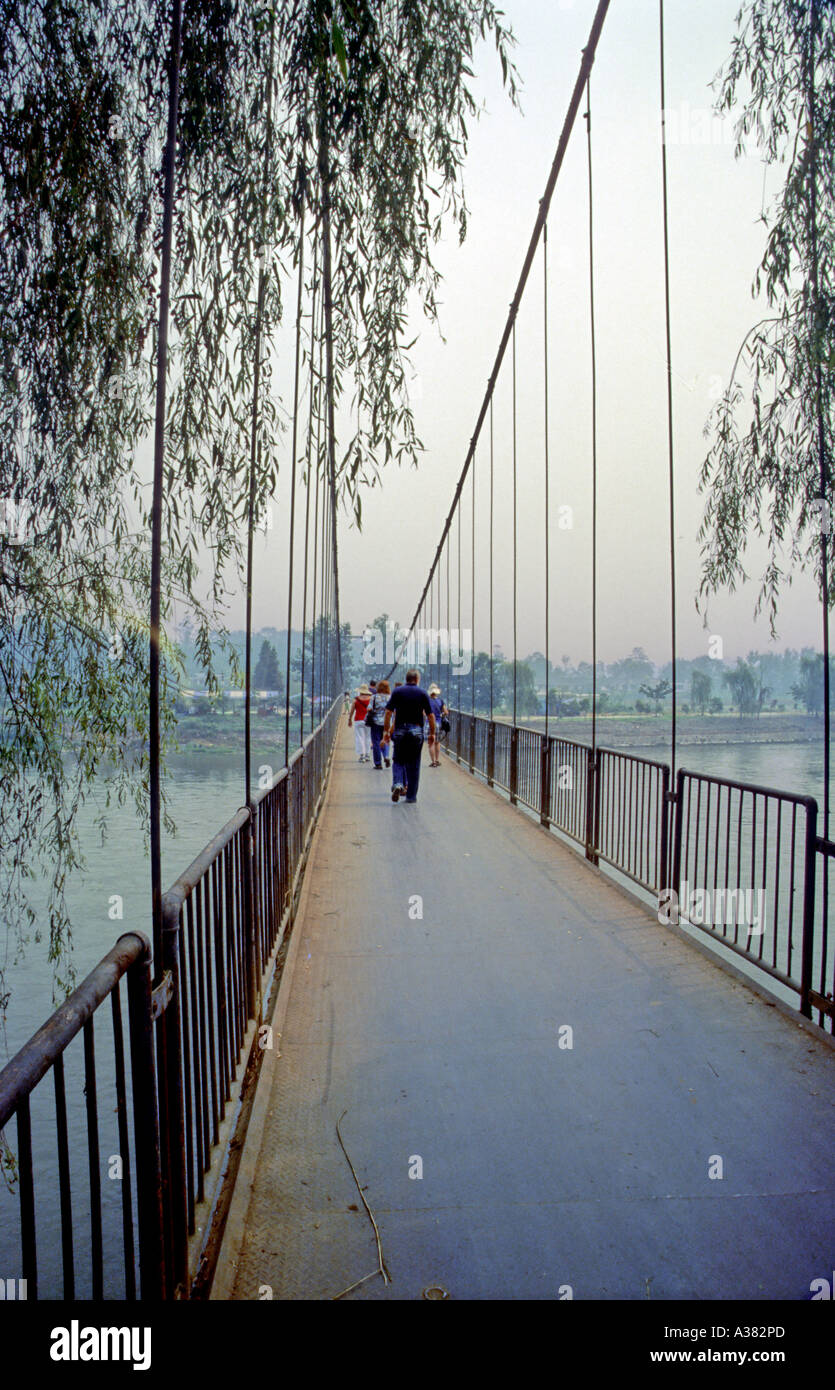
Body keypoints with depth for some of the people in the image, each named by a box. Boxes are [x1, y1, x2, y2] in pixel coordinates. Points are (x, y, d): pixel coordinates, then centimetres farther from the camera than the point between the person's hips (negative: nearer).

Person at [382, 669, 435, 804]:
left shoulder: (397, 692, 3)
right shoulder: (422, 693, 2)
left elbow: (388, 712, -2)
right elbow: (430, 715, -1)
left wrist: (386, 730, 3)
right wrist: (432, 733, 7)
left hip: (399, 731, 0)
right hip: (416, 731, 0)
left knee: (398, 760, 12)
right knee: (414, 764, 7)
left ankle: (398, 784, -13)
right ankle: (411, 796, 9)